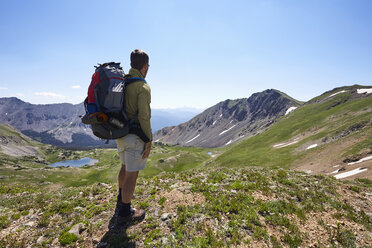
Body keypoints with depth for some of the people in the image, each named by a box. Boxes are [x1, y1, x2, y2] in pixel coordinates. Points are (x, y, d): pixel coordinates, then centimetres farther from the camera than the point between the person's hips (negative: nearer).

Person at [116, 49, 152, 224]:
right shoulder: (143, 87, -15)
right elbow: (144, 117, -20)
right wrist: (148, 142, -13)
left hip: (120, 132, 9)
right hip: (135, 135, -8)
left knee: (125, 166, 26)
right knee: (132, 173, 4)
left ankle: (122, 198, 46)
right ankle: (125, 212, 19)